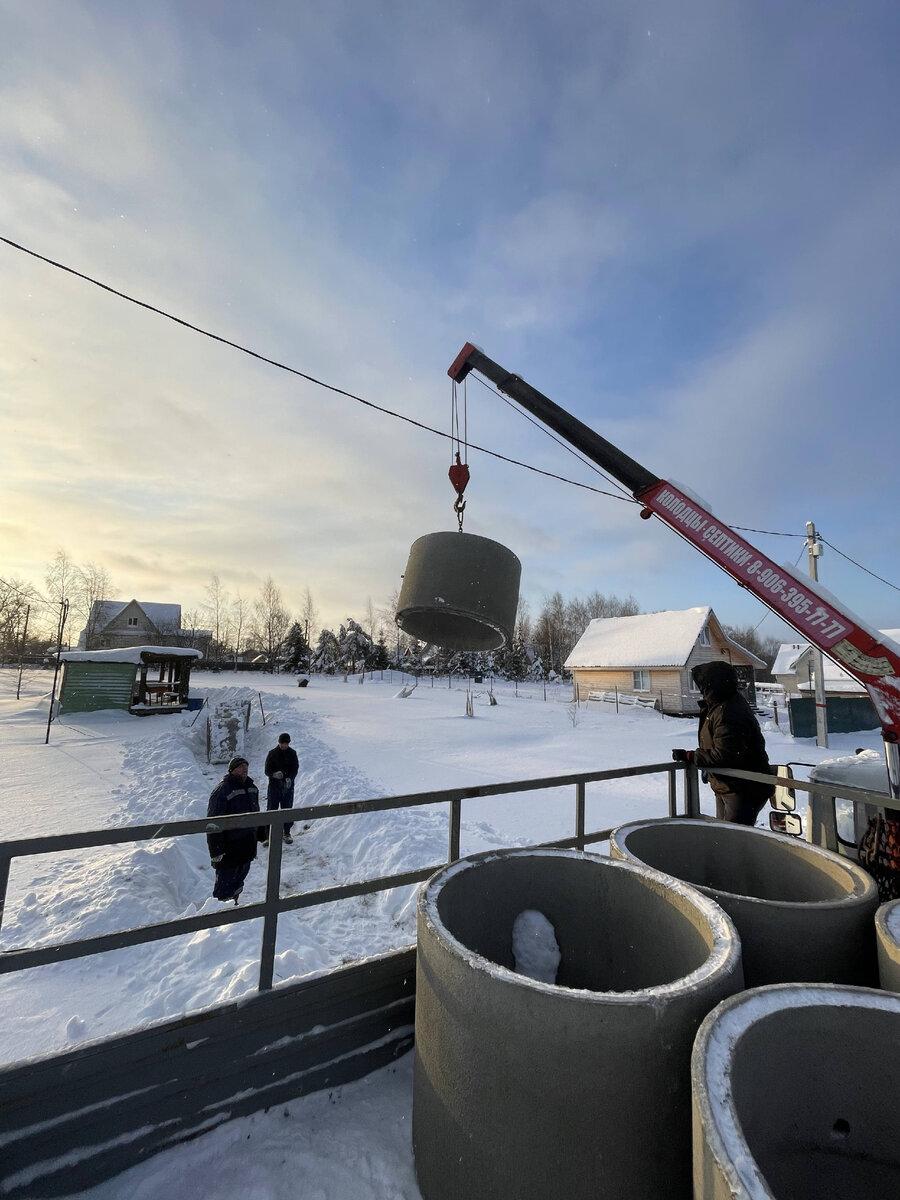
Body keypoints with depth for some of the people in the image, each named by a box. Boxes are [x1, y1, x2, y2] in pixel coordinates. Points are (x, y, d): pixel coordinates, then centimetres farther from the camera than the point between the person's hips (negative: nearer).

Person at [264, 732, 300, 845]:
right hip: (274, 786, -1)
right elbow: (267, 771, -6)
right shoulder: (272, 753, -4)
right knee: (271, 810, 2)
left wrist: (290, 779, -21)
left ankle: (287, 832, 21)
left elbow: (295, 769, -2)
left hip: (288, 786, 2)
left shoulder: (292, 753, 1)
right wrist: (274, 774, -28)